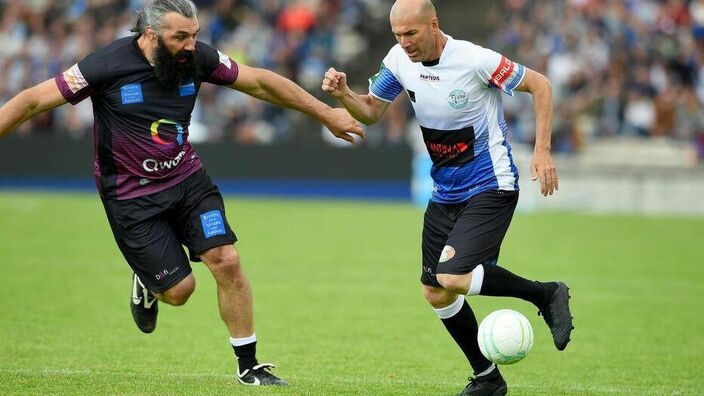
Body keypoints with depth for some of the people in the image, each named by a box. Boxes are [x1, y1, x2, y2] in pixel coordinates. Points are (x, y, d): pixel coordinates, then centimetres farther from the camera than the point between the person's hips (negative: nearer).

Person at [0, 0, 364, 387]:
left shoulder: (198, 58, -9)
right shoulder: (108, 65, -21)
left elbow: (260, 82, 3)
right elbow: (32, 101, -15)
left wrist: (325, 113, 7)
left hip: (188, 179, 4)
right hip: (132, 195, -4)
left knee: (226, 261, -11)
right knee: (178, 289, -6)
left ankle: (249, 366, 4)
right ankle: (146, 285, 33)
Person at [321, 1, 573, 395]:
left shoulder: (474, 59, -21)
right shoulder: (399, 60, -3)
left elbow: (539, 84, -11)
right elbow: (371, 111, 9)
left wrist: (542, 151, -17)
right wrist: (343, 93, -13)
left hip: (491, 188, -7)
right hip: (445, 194, 7)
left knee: (451, 277, -24)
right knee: (436, 294, 7)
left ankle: (546, 294, -4)